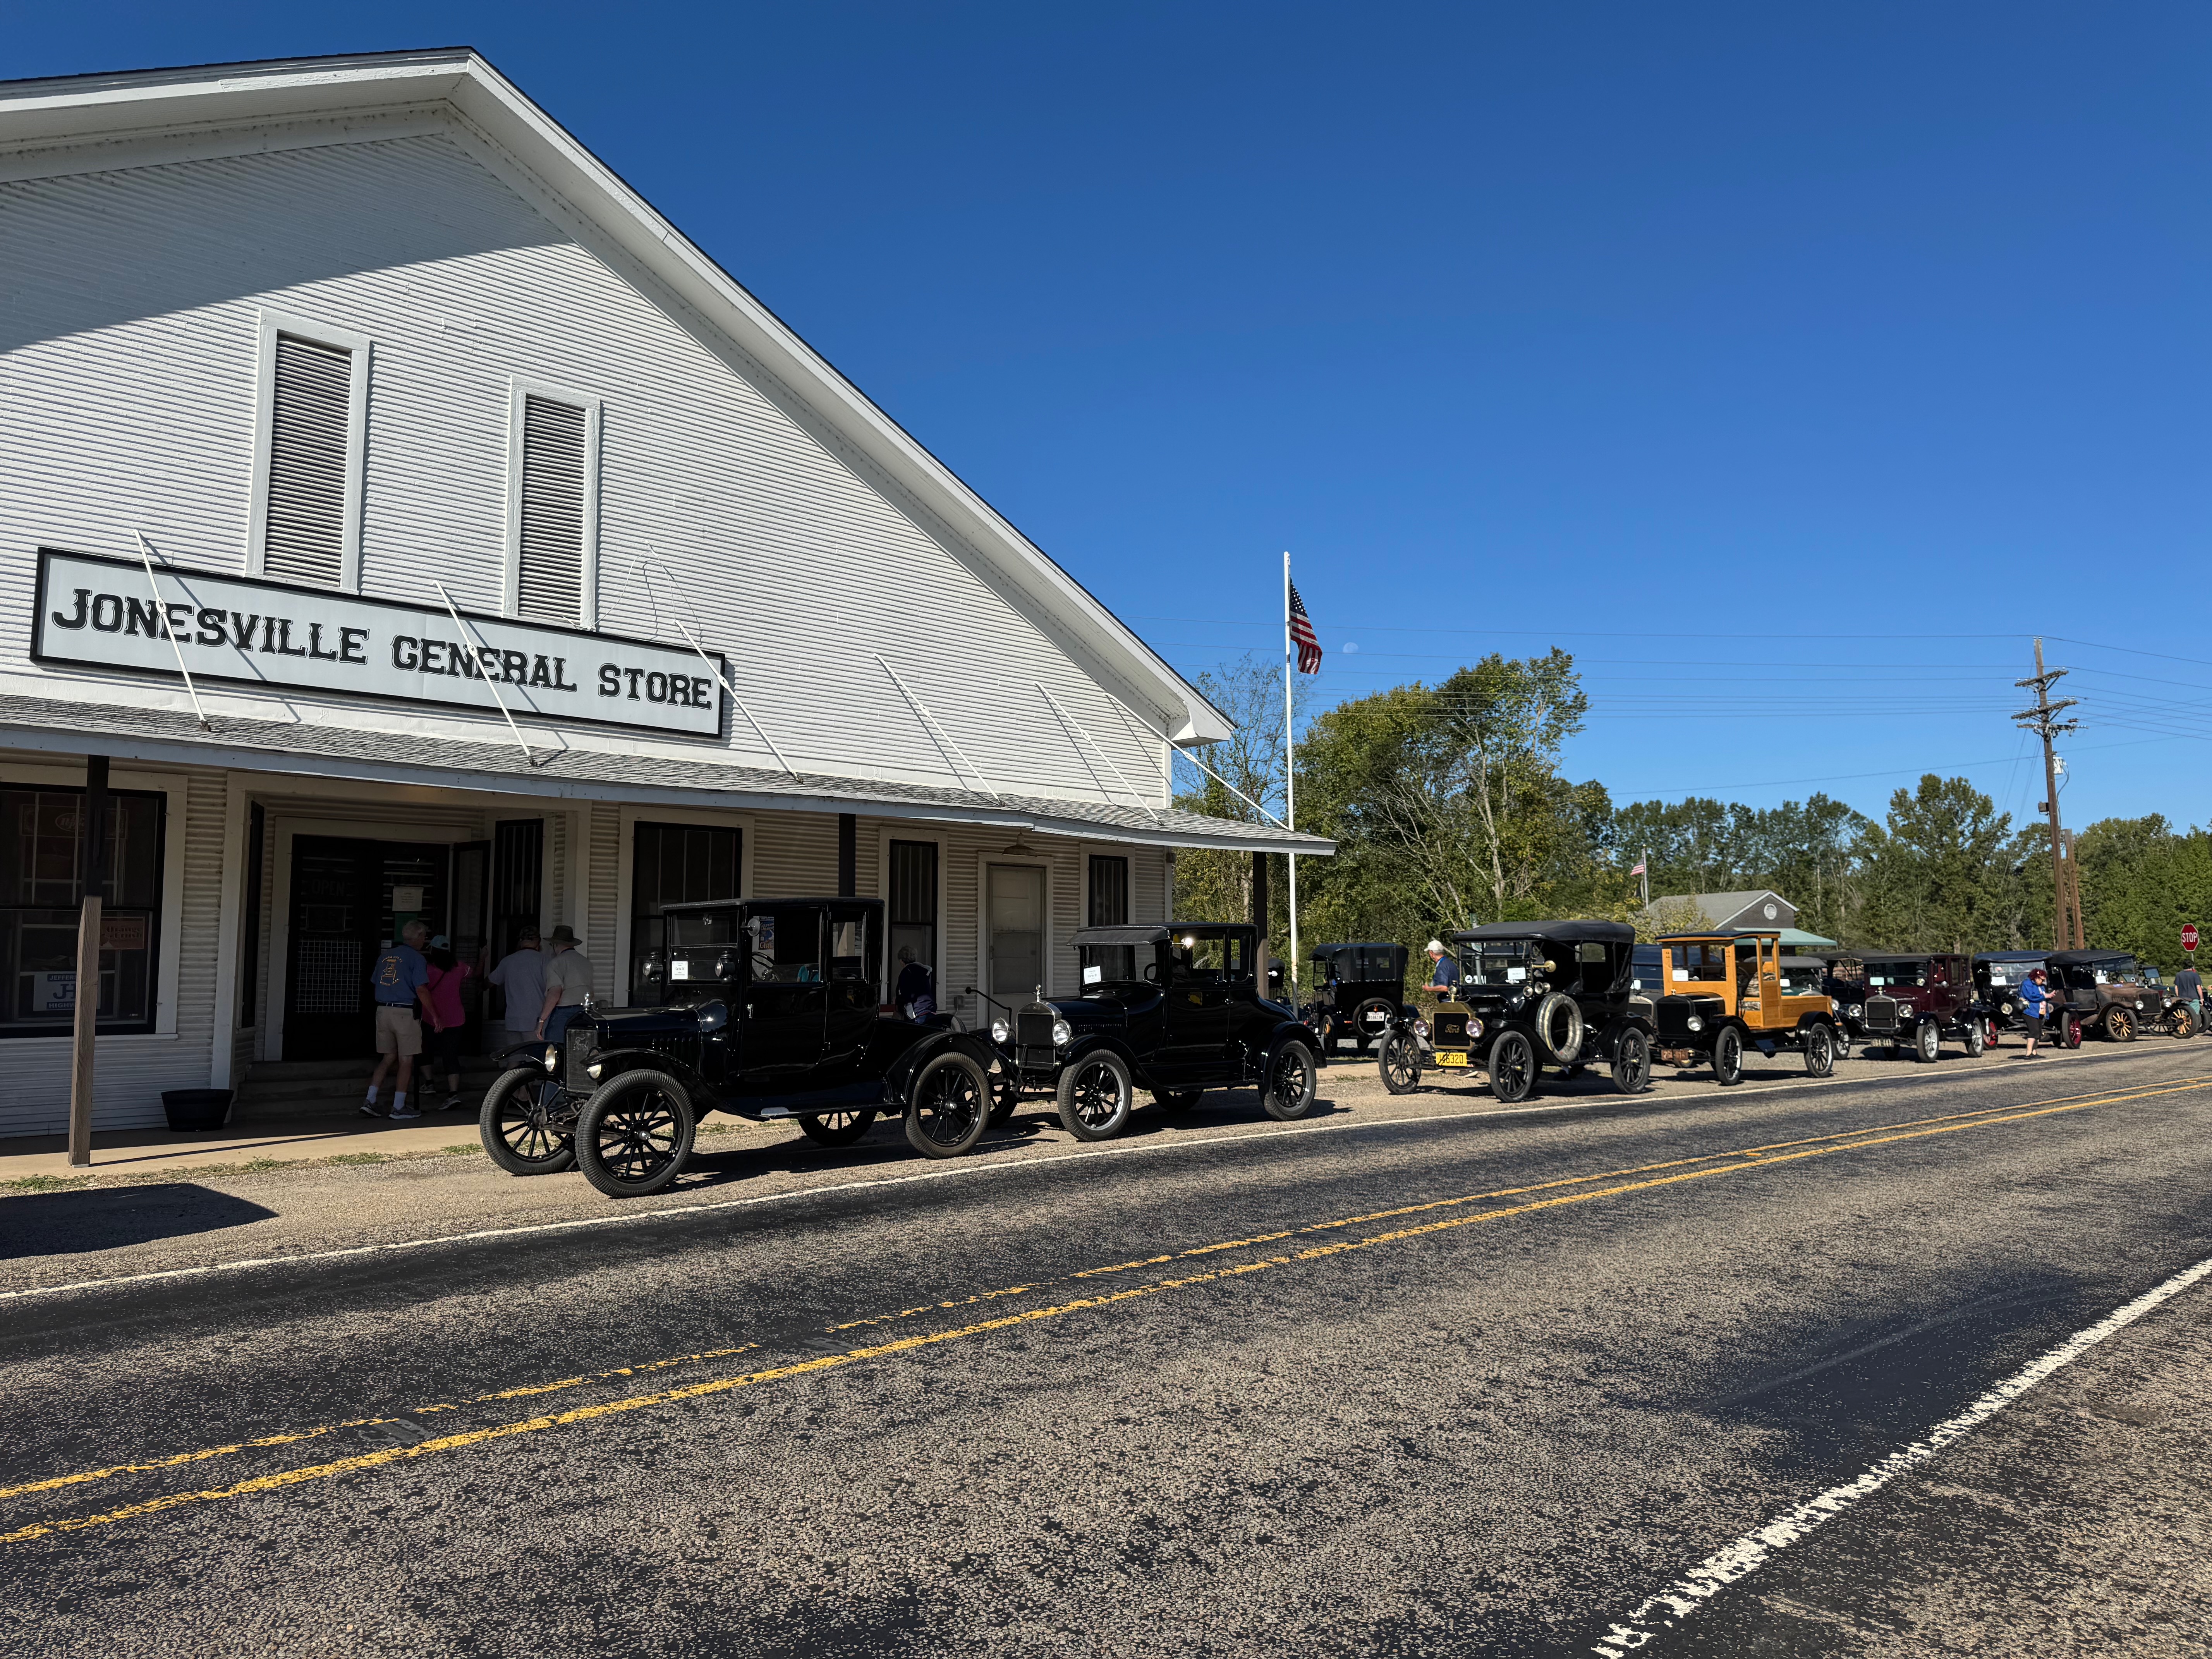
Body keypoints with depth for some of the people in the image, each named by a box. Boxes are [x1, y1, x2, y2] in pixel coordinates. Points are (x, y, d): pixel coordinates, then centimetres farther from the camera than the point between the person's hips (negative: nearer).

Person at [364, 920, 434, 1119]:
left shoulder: (385, 956, 14)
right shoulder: (416, 958, -7)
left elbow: (375, 985, 18)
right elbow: (421, 990, -12)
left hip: (383, 1011, 7)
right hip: (406, 1013, -7)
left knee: (388, 1058, 15)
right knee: (406, 1060, 2)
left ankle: (369, 1101, 7)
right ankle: (399, 1107, 4)